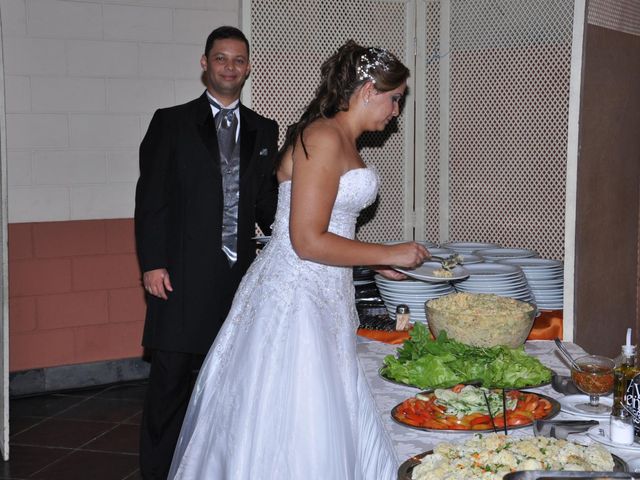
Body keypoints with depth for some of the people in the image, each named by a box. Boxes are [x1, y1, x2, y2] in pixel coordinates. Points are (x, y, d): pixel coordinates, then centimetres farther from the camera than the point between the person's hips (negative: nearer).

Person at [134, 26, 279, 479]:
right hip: (182, 275, -3)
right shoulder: (171, 122, 3)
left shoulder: (263, 131, 13)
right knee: (171, 378, 2)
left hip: (241, 272, 3)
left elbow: (268, 202, 14)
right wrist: (152, 263, -9)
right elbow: (151, 197, -1)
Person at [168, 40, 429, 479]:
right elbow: (308, 242, -20)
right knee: (293, 427, -1)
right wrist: (390, 254, -11)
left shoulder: (344, 143, 15)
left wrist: (380, 263, 15)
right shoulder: (323, 137, -15)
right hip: (296, 298, -10)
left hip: (322, 296, 10)